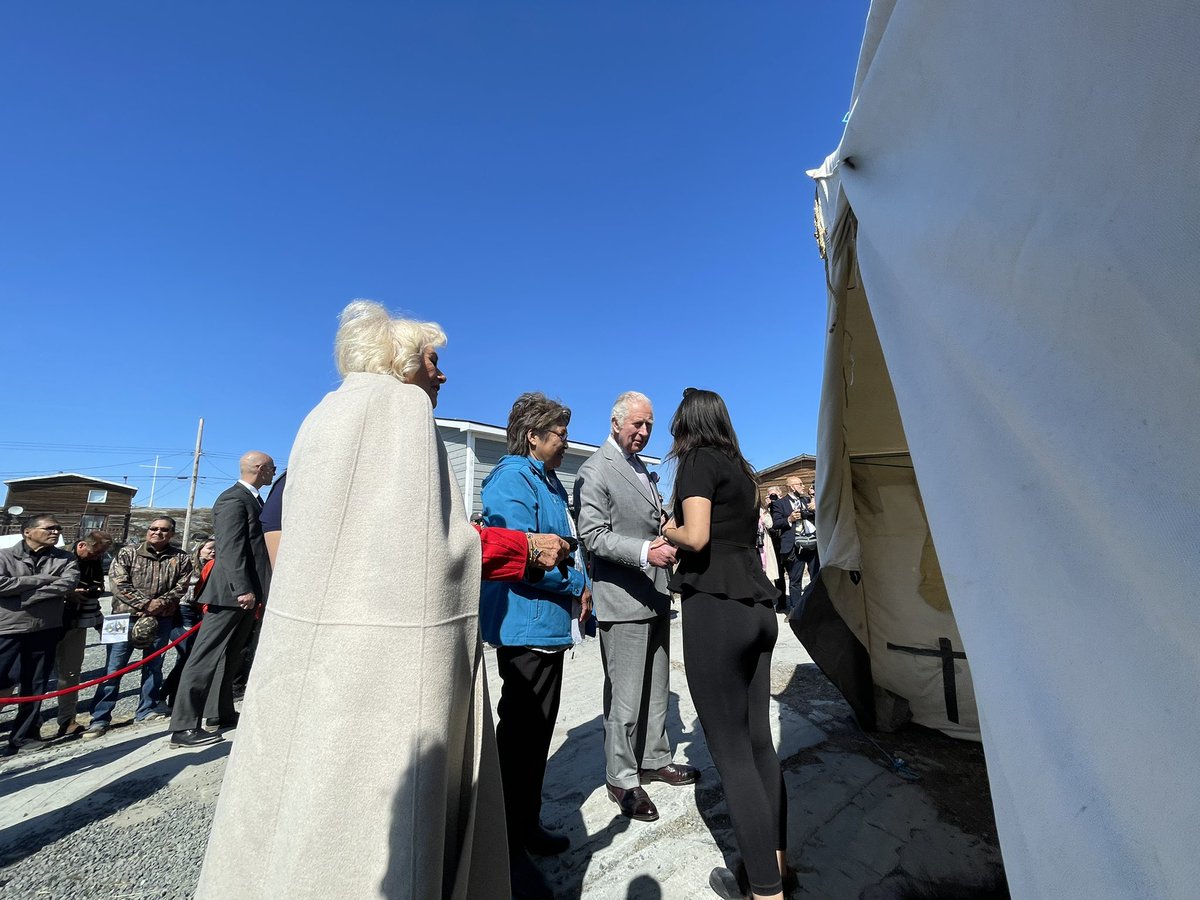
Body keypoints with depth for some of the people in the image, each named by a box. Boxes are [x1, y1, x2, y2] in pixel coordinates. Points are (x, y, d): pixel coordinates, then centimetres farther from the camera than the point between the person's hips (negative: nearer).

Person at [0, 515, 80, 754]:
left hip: (46, 630, 2)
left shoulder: (65, 559, 5)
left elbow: (69, 583, -11)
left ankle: (25, 734, 23)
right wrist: (42, 580, -14)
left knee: (35, 685, 11)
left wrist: (27, 596, -14)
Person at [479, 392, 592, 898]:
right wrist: (577, 584, -14)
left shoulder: (551, 482, 13)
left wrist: (578, 593, 6)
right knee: (520, 737, 5)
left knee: (537, 734, 21)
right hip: (526, 626, -9)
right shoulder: (513, 477, -16)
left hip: (549, 626, 9)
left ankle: (528, 826, 39)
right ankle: (511, 853, 24)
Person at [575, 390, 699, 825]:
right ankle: (622, 778, 23)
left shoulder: (641, 468, 15)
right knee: (625, 695, 4)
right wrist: (645, 552, -29)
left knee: (656, 687, 20)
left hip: (655, 596, 9)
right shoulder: (595, 470, -12)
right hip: (623, 600, -8)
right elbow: (593, 535, -20)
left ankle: (655, 759, 37)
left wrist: (668, 542, 9)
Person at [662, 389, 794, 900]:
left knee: (731, 751, 3)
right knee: (758, 741, 17)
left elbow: (696, 536, -18)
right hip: (757, 606, 8)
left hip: (715, 607, -8)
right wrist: (680, 538, 23)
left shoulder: (697, 461, -5)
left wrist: (668, 532, 2)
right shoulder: (740, 469, 17)